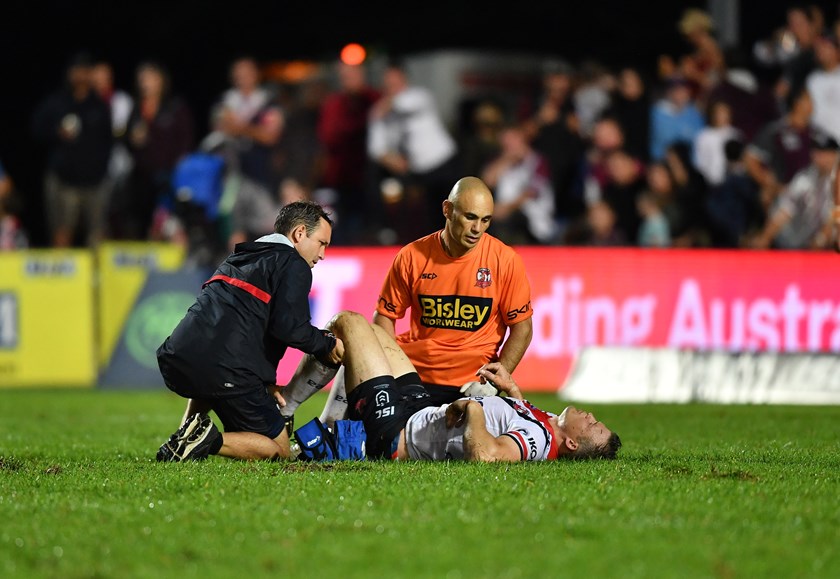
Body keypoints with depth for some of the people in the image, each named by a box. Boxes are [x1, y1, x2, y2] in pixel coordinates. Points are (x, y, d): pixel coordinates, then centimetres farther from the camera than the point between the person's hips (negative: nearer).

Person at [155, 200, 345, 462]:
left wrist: (266, 384, 29)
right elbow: (289, 327, -9)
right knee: (278, 449, 6)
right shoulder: (294, 266, 5)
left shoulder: (239, 258, 31)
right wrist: (327, 345, 9)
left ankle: (184, 438, 16)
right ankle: (209, 441, -17)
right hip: (224, 370, -7)